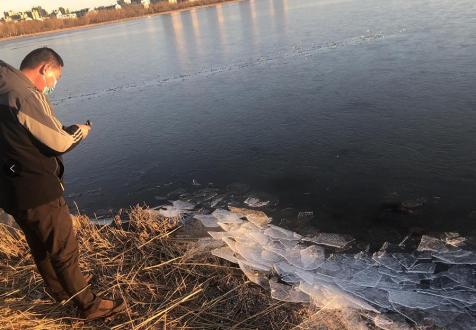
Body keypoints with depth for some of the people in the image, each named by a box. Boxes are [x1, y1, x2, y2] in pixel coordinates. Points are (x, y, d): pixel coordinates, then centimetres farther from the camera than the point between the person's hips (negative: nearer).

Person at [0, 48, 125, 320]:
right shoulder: (23, 96, -22)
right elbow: (59, 143, -20)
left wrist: (66, 129, 3)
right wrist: (81, 131, -1)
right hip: (36, 190, -10)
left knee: (41, 246, 23)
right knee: (64, 249, 2)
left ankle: (61, 292, 43)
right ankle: (90, 305, 16)